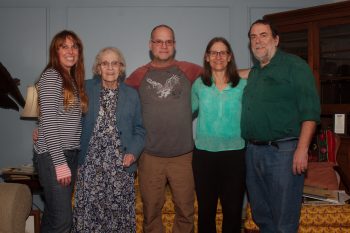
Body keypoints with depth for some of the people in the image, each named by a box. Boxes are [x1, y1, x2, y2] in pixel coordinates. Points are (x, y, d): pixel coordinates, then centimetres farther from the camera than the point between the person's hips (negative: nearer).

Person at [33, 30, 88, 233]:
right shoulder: (51, 76, -8)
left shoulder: (74, 80, 16)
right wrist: (60, 162, -18)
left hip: (70, 154, 8)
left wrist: (71, 160, 11)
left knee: (53, 214, 12)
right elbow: (49, 121, -15)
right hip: (52, 156, -8)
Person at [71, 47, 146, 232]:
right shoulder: (86, 89, 5)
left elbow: (139, 130, 9)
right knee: (88, 211, 0)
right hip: (90, 164, 0)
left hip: (120, 165, 1)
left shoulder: (131, 95, 7)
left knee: (119, 213, 3)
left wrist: (133, 152, -6)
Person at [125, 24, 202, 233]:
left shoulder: (188, 70, 3)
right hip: (150, 156, 0)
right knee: (151, 210, 12)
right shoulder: (139, 75, 3)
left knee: (186, 211, 9)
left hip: (183, 155, 0)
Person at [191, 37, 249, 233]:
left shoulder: (243, 85, -1)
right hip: (204, 154, 1)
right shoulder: (199, 85, 3)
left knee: (233, 209, 8)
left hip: (234, 154, -1)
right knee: (206, 209, 12)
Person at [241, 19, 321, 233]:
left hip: (283, 150, -7)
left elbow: (310, 110, -12)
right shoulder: (253, 72, 16)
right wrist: (250, 145, 14)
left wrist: (302, 149, -19)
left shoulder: (294, 65, -5)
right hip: (253, 150, 7)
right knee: (261, 214, 18)